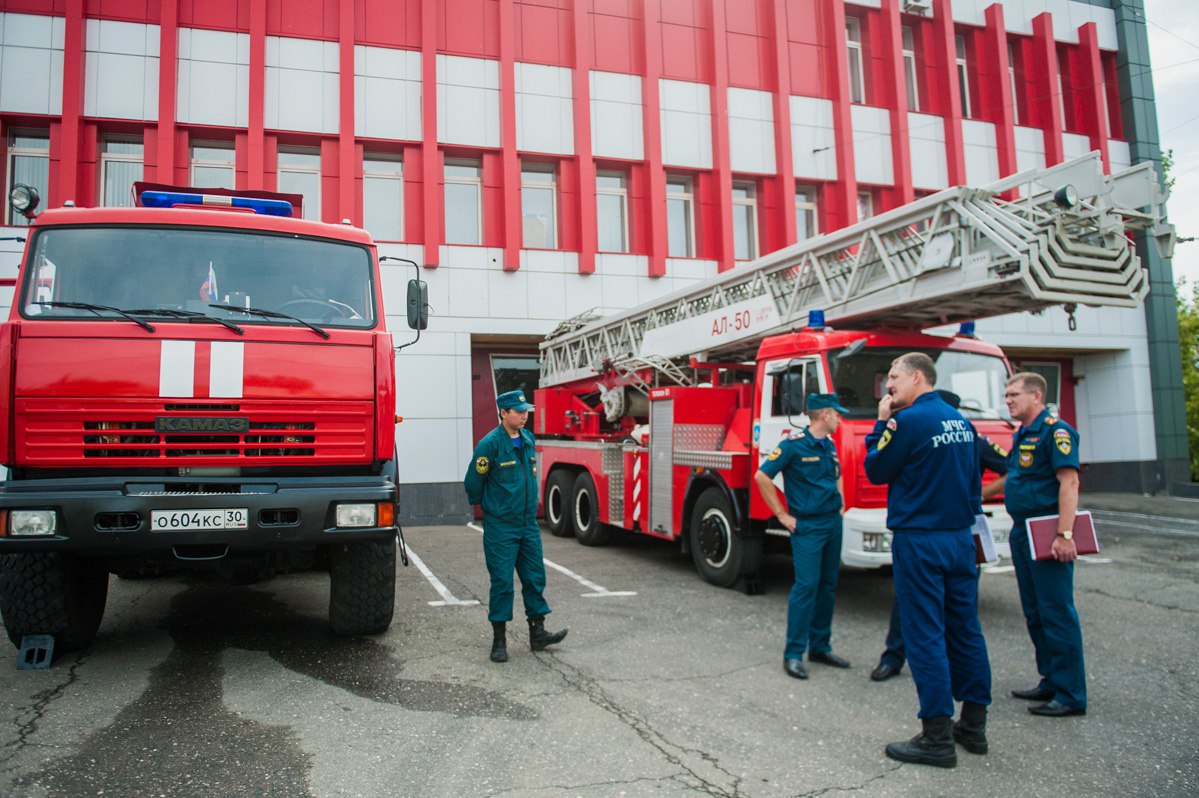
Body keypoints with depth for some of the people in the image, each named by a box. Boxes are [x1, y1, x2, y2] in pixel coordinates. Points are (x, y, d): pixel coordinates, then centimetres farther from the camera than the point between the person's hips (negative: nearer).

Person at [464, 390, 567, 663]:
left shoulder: (528, 439, 6)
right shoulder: (490, 444, -15)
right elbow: (473, 482, -7)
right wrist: (487, 506, 8)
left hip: (528, 524, 6)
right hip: (501, 527, -6)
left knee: (535, 578, 9)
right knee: (502, 582, 1)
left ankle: (537, 633, 20)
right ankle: (499, 640, 12)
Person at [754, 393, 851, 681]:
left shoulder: (830, 445, 12)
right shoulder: (794, 444, -13)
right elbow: (762, 476, -15)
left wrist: (839, 503, 17)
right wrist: (782, 515, -13)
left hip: (833, 524, 8)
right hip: (807, 525, -8)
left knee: (827, 585, 11)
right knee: (806, 585, -11)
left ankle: (820, 647, 22)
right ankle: (793, 653, -3)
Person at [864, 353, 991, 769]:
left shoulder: (909, 420, -14)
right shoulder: (960, 421, 12)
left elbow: (875, 472, -6)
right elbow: (974, 481, 18)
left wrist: (882, 423, -1)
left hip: (920, 542, -8)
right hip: (961, 539, 8)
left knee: (925, 636, -3)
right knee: (965, 630, 13)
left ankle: (937, 738, 3)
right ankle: (974, 726, 23)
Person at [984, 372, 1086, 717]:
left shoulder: (1055, 431, -11)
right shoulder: (1022, 435, 17)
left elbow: (1069, 482, -19)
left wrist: (1065, 535, -25)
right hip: (1022, 533, 10)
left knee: (1057, 614, -4)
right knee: (1035, 614, 14)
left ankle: (1071, 695, 4)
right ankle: (1050, 682, 25)